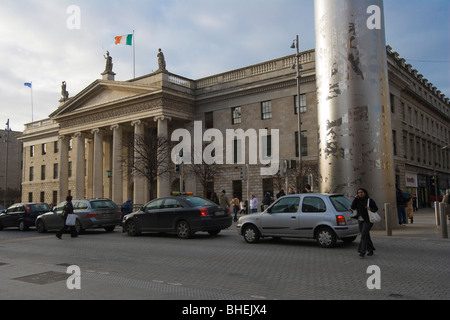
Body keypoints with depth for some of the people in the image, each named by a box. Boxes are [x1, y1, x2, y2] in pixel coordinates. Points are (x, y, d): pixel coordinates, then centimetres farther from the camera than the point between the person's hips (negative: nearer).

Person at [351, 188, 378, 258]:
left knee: (364, 235, -16)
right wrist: (355, 198, -7)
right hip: (361, 220, 5)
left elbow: (376, 208, 1)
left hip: (368, 220, -5)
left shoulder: (370, 200, -3)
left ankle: (362, 252, -17)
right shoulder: (357, 200, 9)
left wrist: (371, 209, -20)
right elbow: (353, 207, -5)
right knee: (366, 236, 11)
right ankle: (370, 250, 24)